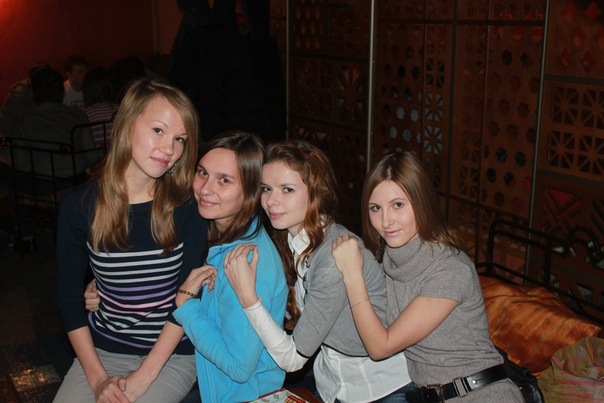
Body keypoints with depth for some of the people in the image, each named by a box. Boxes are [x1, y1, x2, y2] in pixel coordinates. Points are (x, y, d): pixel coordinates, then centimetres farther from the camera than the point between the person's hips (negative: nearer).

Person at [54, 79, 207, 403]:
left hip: (172, 354, -2)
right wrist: (97, 377, -9)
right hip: (102, 350, 3)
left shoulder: (186, 205, -12)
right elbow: (69, 299, -1)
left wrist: (143, 376, -16)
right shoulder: (80, 205, -7)